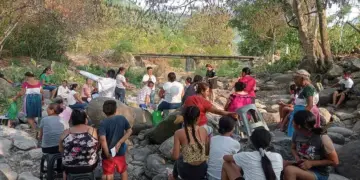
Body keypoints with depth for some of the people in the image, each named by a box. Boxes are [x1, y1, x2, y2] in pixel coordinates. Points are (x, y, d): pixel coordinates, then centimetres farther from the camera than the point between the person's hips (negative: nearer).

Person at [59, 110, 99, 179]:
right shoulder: (93, 130, -8)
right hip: (90, 166, -1)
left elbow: (61, 150, 7)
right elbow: (97, 148, 4)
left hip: (70, 168, 1)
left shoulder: (65, 133, -6)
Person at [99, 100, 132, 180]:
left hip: (109, 153, -2)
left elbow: (102, 139, -29)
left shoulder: (103, 123, -19)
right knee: (123, 170, 24)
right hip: (120, 151, 3)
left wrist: (107, 154, -21)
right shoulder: (122, 118, -8)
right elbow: (129, 131, -5)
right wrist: (119, 143, -10)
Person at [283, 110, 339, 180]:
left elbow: (335, 162, -12)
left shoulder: (323, 139, -22)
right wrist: (297, 157, -10)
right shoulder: (296, 133, -7)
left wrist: (311, 163, -19)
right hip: (302, 167, 6)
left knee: (289, 170, -32)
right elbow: (293, 148, 13)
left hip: (319, 174, -5)